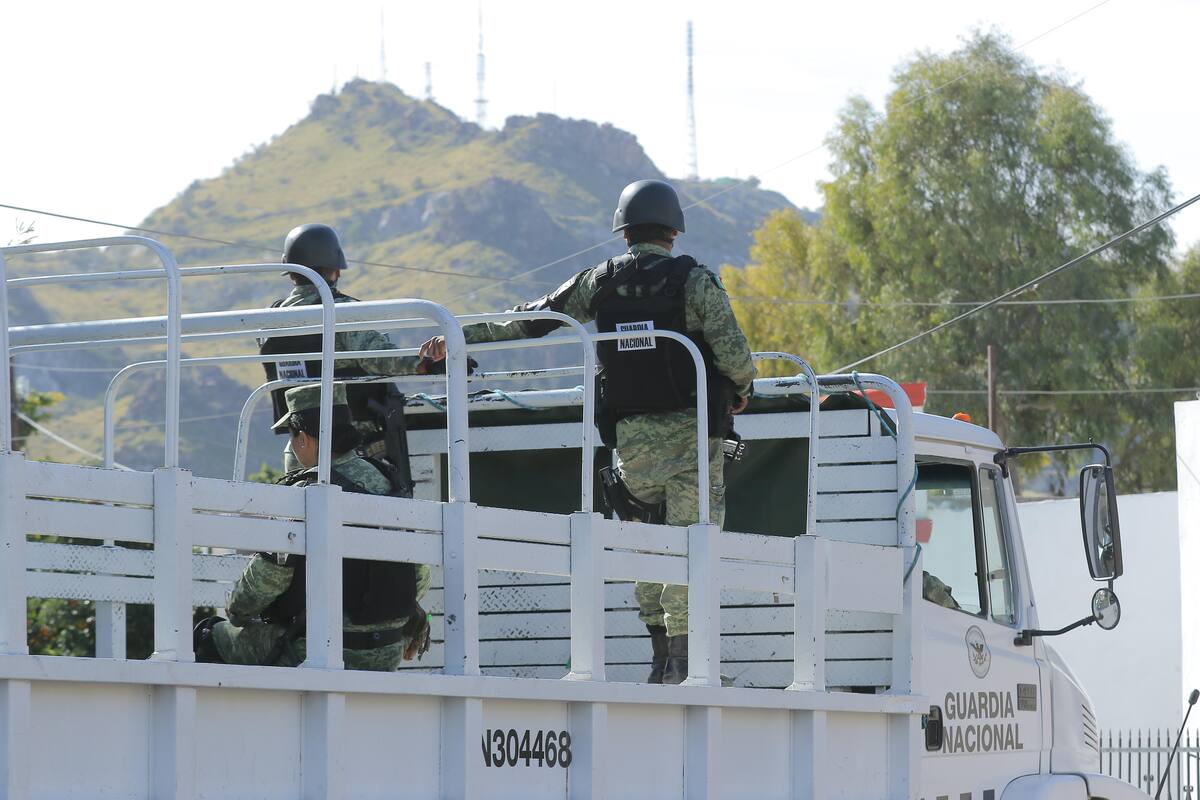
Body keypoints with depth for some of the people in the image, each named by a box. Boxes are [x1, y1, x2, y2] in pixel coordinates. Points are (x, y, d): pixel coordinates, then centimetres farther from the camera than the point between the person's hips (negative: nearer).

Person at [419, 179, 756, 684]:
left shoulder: (601, 281, 5)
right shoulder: (694, 280, -5)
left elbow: (532, 320, 9)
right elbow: (733, 352, -12)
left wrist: (461, 336, 16)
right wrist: (742, 386, 10)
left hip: (629, 436, 3)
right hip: (690, 433, -3)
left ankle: (661, 657, 11)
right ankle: (683, 658, -9)